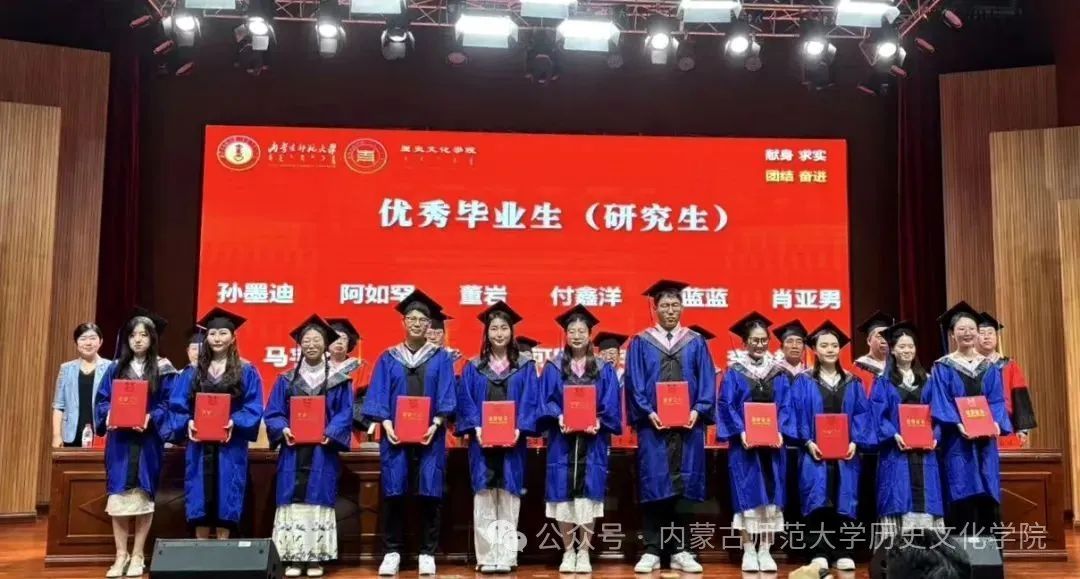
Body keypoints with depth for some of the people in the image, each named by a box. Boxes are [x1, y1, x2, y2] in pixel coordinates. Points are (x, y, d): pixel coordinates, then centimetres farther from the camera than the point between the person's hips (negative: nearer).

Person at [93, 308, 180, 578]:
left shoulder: (163, 369, 1)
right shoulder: (115, 368, 10)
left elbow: (168, 404, -3)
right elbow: (101, 400, 8)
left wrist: (150, 418, -19)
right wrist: (108, 415, -12)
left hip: (148, 441, -2)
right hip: (119, 440, 2)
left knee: (144, 497, 1)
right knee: (117, 497, 1)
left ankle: (138, 555, 11)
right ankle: (121, 554, 11)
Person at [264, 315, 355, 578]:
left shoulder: (338, 379, 6)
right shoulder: (286, 380, 10)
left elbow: (345, 413, -1)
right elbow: (273, 413, 5)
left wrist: (330, 433, -17)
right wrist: (283, 430, -15)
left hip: (323, 452, -1)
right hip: (293, 450, 1)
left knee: (318, 501, -2)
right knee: (293, 501, -1)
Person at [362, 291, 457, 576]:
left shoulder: (441, 358, 6)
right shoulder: (388, 358, 9)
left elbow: (446, 397, 0)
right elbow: (377, 396, 3)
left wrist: (435, 425, -14)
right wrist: (386, 424, -13)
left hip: (430, 436, -1)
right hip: (395, 435, 1)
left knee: (429, 494, 1)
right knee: (393, 494, 1)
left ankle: (427, 553, 10)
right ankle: (392, 552, 11)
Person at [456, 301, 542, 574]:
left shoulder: (525, 366, 8)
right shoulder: (473, 367, 9)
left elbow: (531, 402, 0)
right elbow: (465, 401, 2)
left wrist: (519, 429, -14)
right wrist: (476, 428, -13)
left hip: (512, 442, 0)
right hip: (483, 441, 1)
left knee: (508, 503, 0)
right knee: (483, 503, 0)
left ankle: (505, 558, 4)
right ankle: (487, 558, 5)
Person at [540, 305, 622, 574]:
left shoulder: (603, 369, 8)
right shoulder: (553, 367, 7)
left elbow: (610, 406, 3)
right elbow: (545, 401, 1)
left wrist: (598, 422, -15)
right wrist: (558, 417, -17)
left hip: (592, 441, 0)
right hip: (562, 441, 0)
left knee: (588, 495, -2)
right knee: (563, 496, 0)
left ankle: (583, 553, 7)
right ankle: (568, 552, 12)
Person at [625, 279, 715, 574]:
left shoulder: (696, 343, 11)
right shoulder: (640, 343, 7)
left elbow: (707, 383, 5)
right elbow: (634, 383, 1)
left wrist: (697, 410, -10)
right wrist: (648, 413, -13)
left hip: (688, 424, 1)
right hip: (653, 425, -1)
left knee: (684, 486, 2)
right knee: (653, 485, -1)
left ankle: (680, 551, 10)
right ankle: (651, 551, 5)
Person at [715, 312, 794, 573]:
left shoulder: (778, 372, 10)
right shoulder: (734, 371, 1)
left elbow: (785, 406, 5)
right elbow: (725, 405, -5)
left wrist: (780, 432, -10)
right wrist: (740, 432, -17)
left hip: (773, 442, 3)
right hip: (744, 442, -3)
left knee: (771, 494, 2)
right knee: (748, 494, -3)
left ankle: (765, 550, 9)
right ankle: (748, 551, 4)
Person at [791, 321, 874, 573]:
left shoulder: (852, 383, 12)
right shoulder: (804, 381, 4)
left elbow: (862, 414, 6)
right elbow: (797, 414, -2)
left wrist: (855, 442, -9)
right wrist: (808, 442, -15)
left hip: (845, 452, 2)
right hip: (815, 451, -2)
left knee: (844, 500, 2)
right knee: (818, 501, -7)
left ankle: (843, 552, 10)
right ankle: (819, 552, -1)